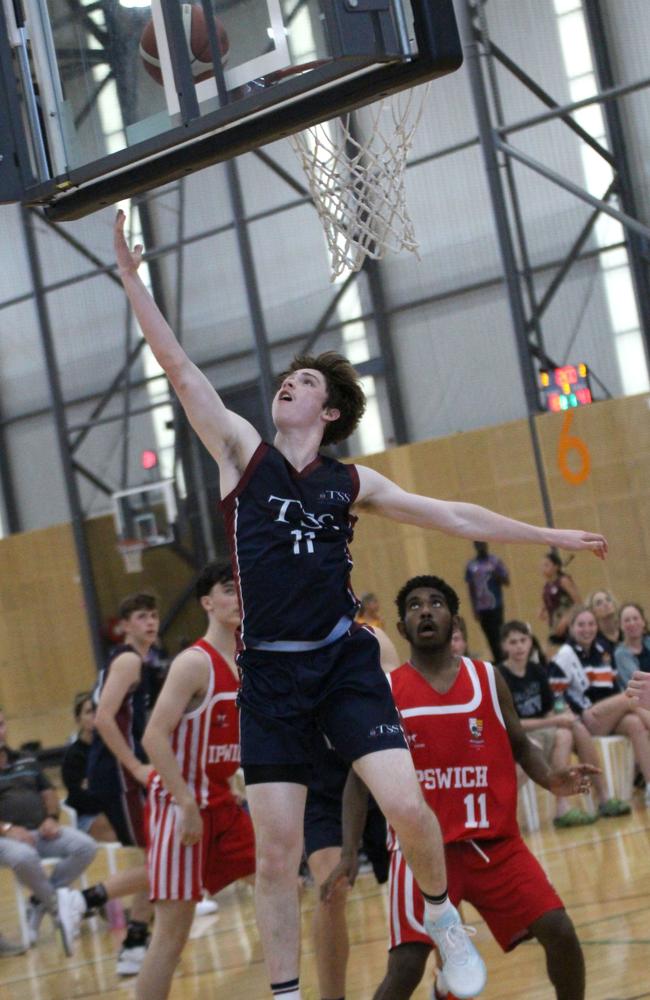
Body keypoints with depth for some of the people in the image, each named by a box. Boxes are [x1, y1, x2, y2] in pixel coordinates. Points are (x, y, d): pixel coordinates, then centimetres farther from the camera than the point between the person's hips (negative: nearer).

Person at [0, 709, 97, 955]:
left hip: (40, 831, 6)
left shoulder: (26, 762, 18)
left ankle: (39, 903, -10)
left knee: (85, 846, -17)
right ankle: (56, 904, -15)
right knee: (23, 856, -40)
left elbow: (48, 792, 23)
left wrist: (52, 817, 2)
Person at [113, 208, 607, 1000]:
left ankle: (442, 916, 17)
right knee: (276, 851, -2)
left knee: (407, 807, -13)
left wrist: (552, 537, 19)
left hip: (344, 660, 1)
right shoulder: (242, 453, 5)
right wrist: (132, 280, -10)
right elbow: (180, 370, -3)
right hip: (269, 673, -1)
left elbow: (454, 517, 16)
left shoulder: (351, 483, 9)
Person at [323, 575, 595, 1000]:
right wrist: (349, 854, -6)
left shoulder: (488, 678, 4)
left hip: (496, 841, 2)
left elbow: (520, 745, 13)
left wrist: (551, 779, -9)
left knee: (560, 933, -5)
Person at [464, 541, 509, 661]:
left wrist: (497, 576, -21)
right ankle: (497, 660, 14)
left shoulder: (495, 561, 0)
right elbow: (470, 588, 8)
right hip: (481, 608, 2)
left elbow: (506, 581, 0)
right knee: (490, 637, 6)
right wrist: (474, 609, 5)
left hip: (495, 606, -2)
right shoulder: (471, 565, 5)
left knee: (498, 634, -6)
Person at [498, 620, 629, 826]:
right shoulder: (500, 677, -13)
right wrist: (554, 721, -20)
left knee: (578, 729, -19)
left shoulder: (537, 671, 8)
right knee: (563, 734, -30)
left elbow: (548, 712, 12)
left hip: (541, 730, 6)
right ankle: (562, 809, -35)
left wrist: (561, 715, -11)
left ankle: (603, 799, -15)